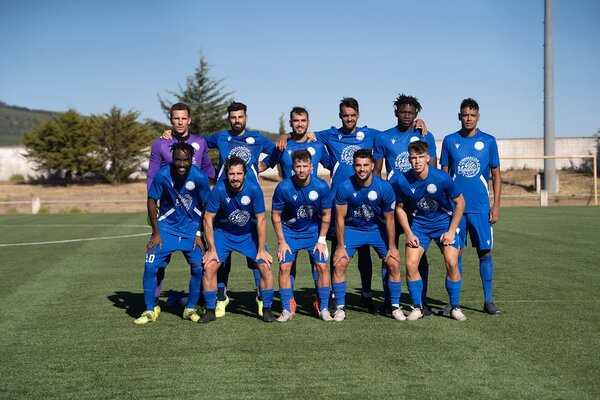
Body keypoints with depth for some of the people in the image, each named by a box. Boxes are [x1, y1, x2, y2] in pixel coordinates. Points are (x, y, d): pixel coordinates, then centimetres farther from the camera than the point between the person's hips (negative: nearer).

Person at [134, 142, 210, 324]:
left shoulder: (200, 177, -18)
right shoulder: (162, 174, -19)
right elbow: (152, 201, -6)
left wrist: (199, 233, -4)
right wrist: (156, 233, -7)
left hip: (191, 228, 0)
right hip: (166, 226, 0)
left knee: (198, 267, -11)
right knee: (151, 266, -9)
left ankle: (190, 309, 9)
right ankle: (150, 311, 7)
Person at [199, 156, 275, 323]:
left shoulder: (254, 189, -22)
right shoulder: (219, 189, -23)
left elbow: (261, 220, -14)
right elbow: (208, 219, -14)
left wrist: (261, 250, -13)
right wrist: (212, 249, -13)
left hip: (250, 234, 0)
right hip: (223, 232, 0)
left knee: (266, 267, -13)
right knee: (209, 267, -14)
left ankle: (267, 309, 4)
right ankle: (210, 311, 2)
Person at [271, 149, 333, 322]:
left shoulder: (322, 186, -18)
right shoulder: (283, 187, -20)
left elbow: (326, 214, -4)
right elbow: (275, 215, -7)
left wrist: (321, 240, -5)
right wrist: (281, 242, -9)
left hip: (314, 231, 1)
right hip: (289, 231, 0)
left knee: (322, 266, -8)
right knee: (284, 267, -10)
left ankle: (324, 309, 6)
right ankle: (286, 310, 2)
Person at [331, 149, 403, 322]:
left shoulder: (384, 187, -20)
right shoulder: (344, 188, -21)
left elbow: (389, 219, -9)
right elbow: (340, 218, -11)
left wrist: (392, 247, -7)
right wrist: (341, 246, -10)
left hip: (378, 229, 0)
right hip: (352, 229, 0)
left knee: (394, 264, -9)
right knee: (339, 264, -14)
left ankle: (395, 307, 7)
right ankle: (340, 308, 0)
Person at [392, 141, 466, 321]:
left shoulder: (442, 178, -22)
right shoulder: (401, 181, -17)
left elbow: (460, 203, -8)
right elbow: (400, 208, 0)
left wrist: (451, 231, -10)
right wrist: (409, 234, -6)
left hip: (444, 221, -1)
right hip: (418, 224, 2)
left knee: (452, 263, -13)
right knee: (411, 264, -12)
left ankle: (455, 307, 6)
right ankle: (417, 307, 7)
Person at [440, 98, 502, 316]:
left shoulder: (488, 141, 4)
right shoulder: (449, 141, 5)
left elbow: (496, 175, 6)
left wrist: (496, 205, -1)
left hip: (481, 208, 0)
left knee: (485, 252, 1)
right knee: (455, 253, 3)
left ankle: (488, 301, 10)